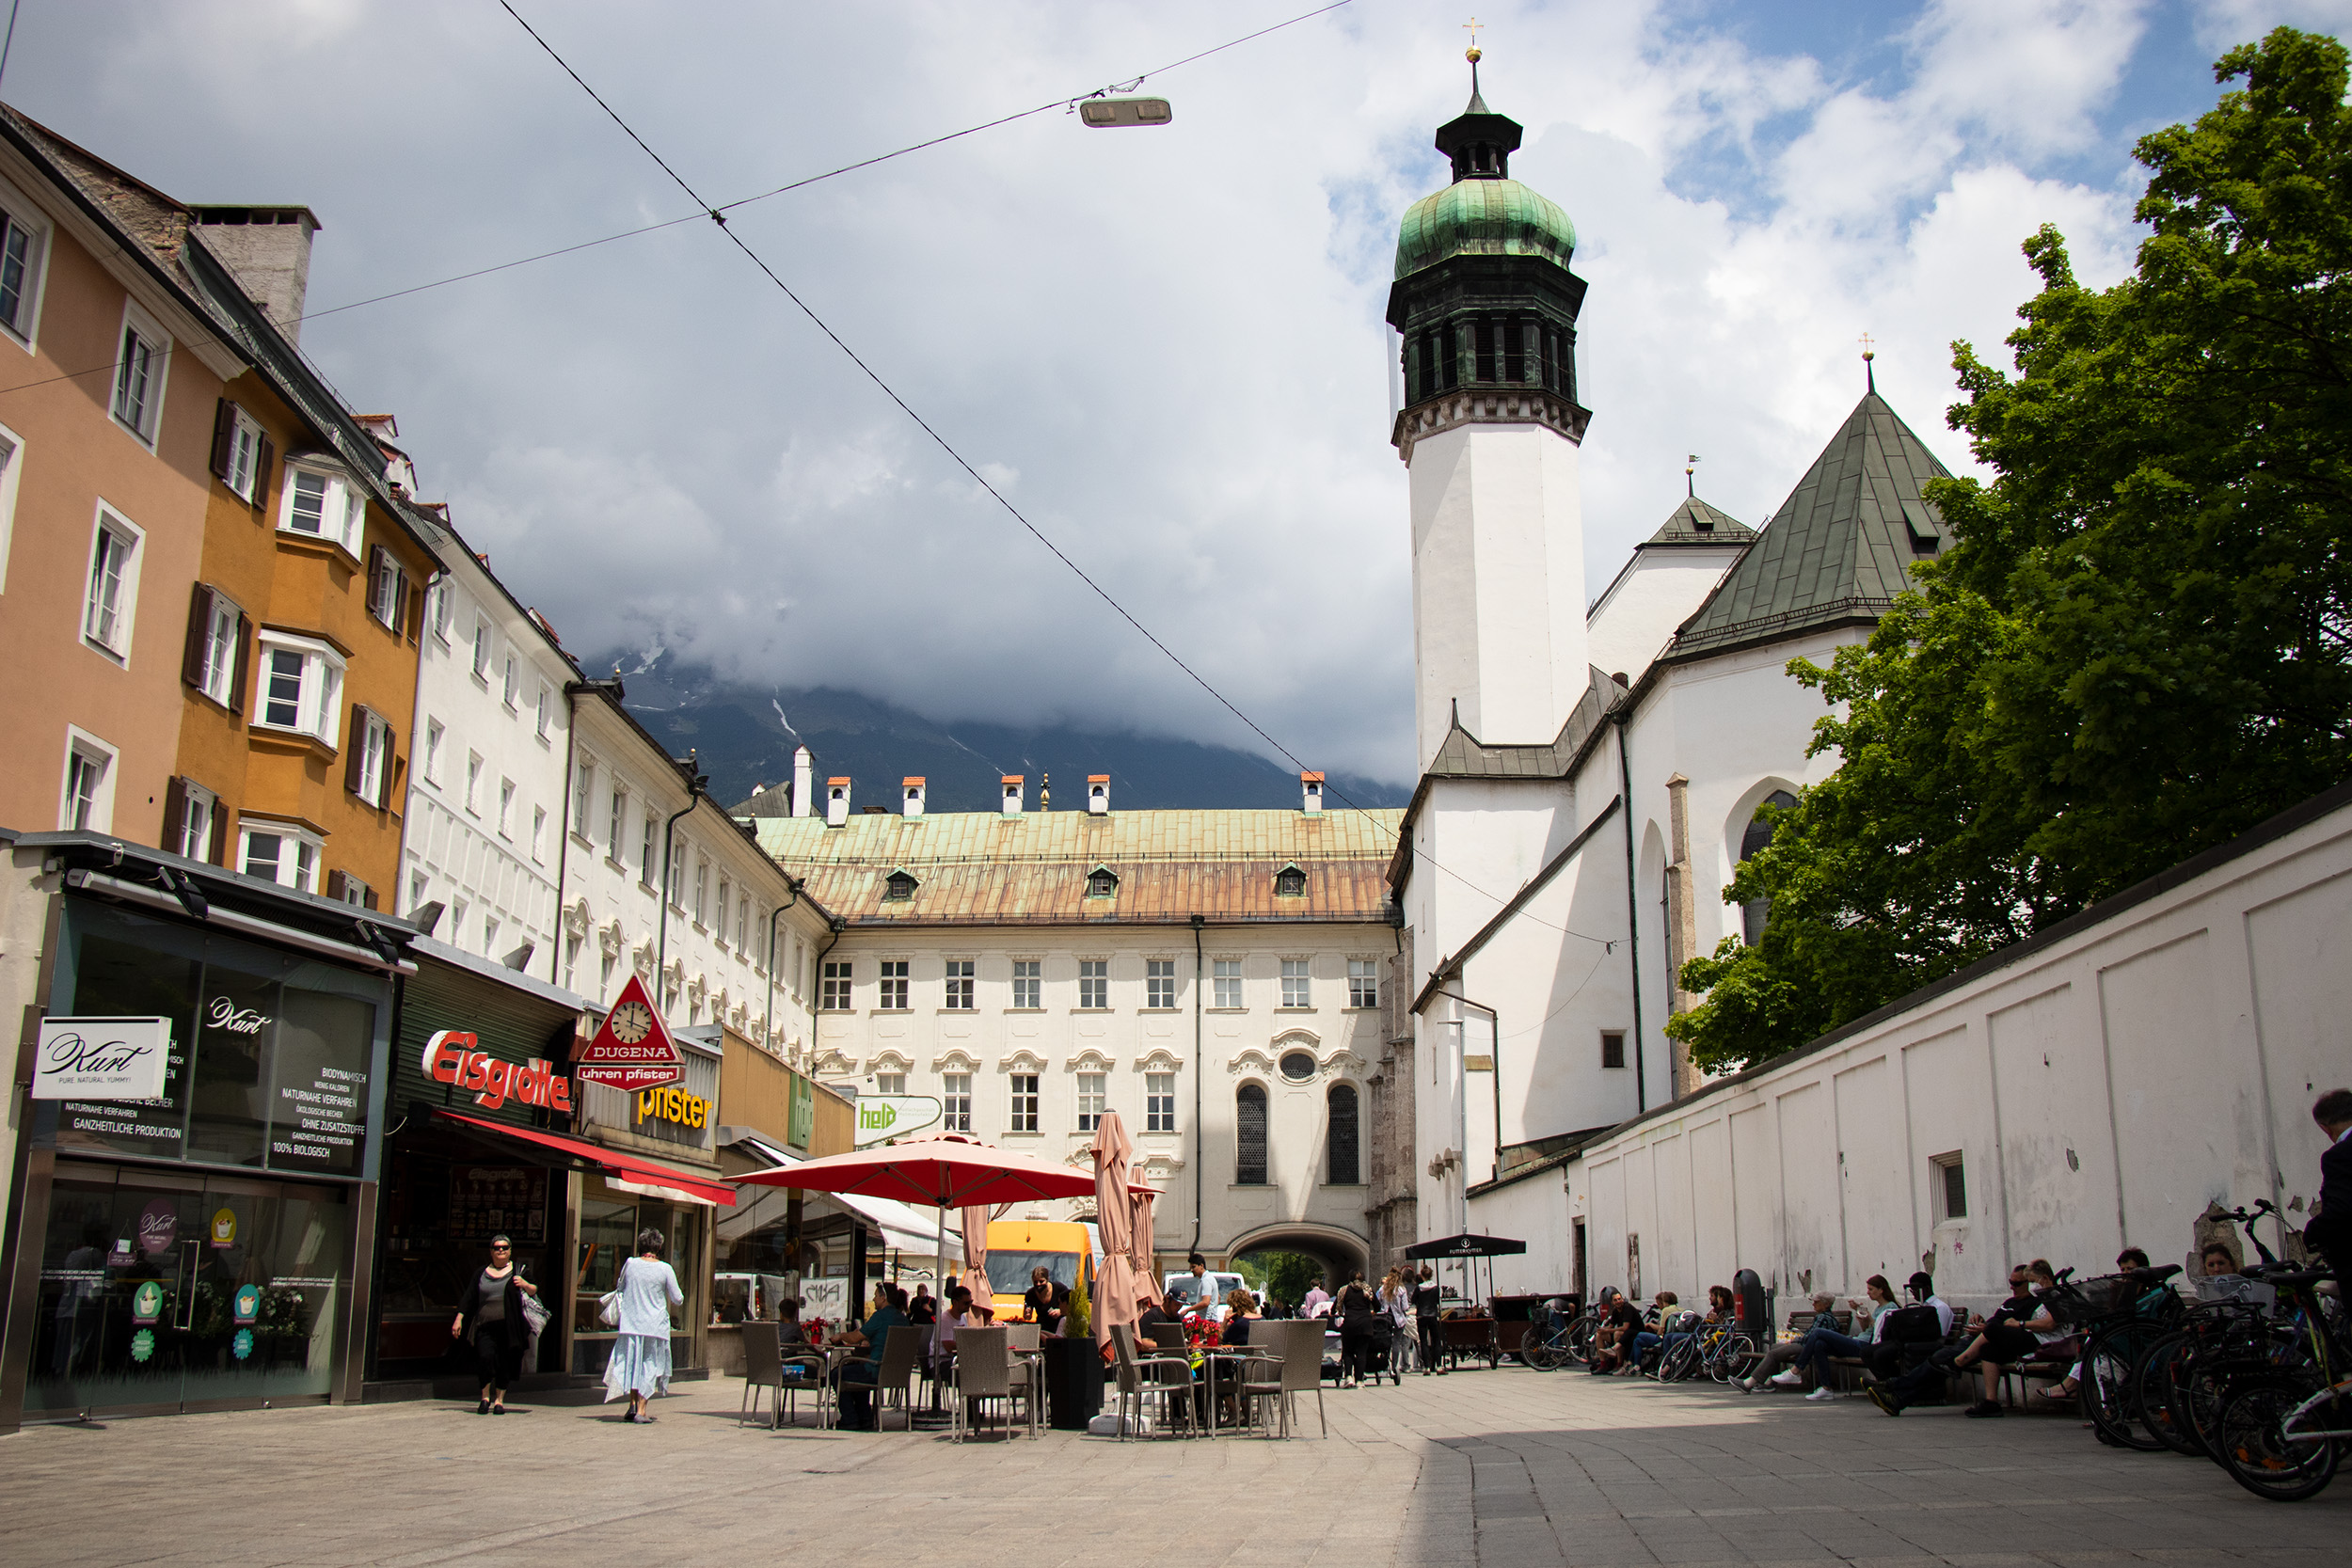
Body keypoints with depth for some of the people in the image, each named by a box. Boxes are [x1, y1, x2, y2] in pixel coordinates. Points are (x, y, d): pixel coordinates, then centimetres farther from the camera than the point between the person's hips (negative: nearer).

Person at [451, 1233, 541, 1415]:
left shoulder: (518, 1270, 12)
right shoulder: (482, 1273, 16)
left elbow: (536, 1291, 8)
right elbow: (469, 1298, 16)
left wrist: (525, 1285, -12)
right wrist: (459, 1319, 7)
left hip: (509, 1326, 0)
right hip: (485, 1326, 0)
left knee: (506, 1363, -1)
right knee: (485, 1357, -18)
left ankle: (499, 1400, 15)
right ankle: (485, 1397, 2)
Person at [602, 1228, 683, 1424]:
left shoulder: (630, 1264, -1)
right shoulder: (665, 1269, -7)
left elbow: (619, 1289, 15)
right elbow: (678, 1300, -2)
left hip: (630, 1323, 2)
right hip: (654, 1325, -2)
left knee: (631, 1363, 16)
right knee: (649, 1366, 6)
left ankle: (633, 1405, 14)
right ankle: (641, 1410, 4)